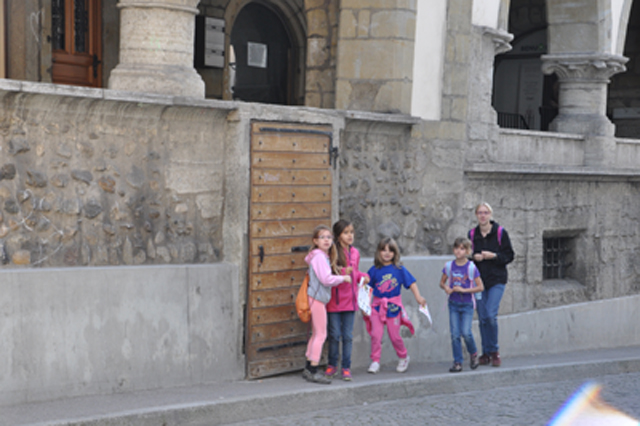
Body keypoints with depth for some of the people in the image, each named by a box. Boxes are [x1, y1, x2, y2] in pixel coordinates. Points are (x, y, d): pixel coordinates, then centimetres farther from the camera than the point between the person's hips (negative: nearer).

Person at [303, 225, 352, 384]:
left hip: (318, 299, 10)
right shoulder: (319, 256, -16)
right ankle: (313, 371, -4)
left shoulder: (324, 256, 14)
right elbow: (326, 279, -22)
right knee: (321, 334, -7)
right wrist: (343, 278, -7)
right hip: (317, 298, -10)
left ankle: (309, 368, 20)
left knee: (316, 334, 14)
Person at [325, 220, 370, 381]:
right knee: (334, 334, 4)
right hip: (334, 300, -4)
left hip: (350, 300, 4)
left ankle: (346, 367, 13)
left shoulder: (354, 252, 8)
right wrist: (342, 273, -23)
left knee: (348, 335, 6)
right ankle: (332, 365, 20)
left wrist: (363, 276, 2)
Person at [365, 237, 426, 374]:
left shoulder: (399, 269, -4)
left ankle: (403, 358, 31)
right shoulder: (375, 270, 0)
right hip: (377, 305, 1)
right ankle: (375, 361, 5)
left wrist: (418, 297, -13)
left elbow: (411, 283, -3)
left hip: (393, 306, -1)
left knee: (394, 335, 7)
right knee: (376, 334, -7)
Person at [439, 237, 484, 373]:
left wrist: (464, 290, -18)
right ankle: (457, 362, 7)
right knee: (455, 334, 0)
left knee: (466, 332, -12)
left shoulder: (471, 267, -9)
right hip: (453, 304, 3)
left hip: (467, 304, -3)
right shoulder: (449, 266, 2)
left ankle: (473, 354, 16)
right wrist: (446, 288, -9)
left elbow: (480, 287, -9)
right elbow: (442, 282, 13)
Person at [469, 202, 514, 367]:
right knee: (482, 317, 4)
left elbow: (509, 256, 0)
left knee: (491, 315, -14)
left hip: (496, 279, -3)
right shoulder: (472, 234, 6)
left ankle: (494, 351, 5)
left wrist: (494, 256, -16)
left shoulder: (500, 232, -2)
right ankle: (486, 353, 16)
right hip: (479, 279, 3)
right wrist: (474, 257, -7)